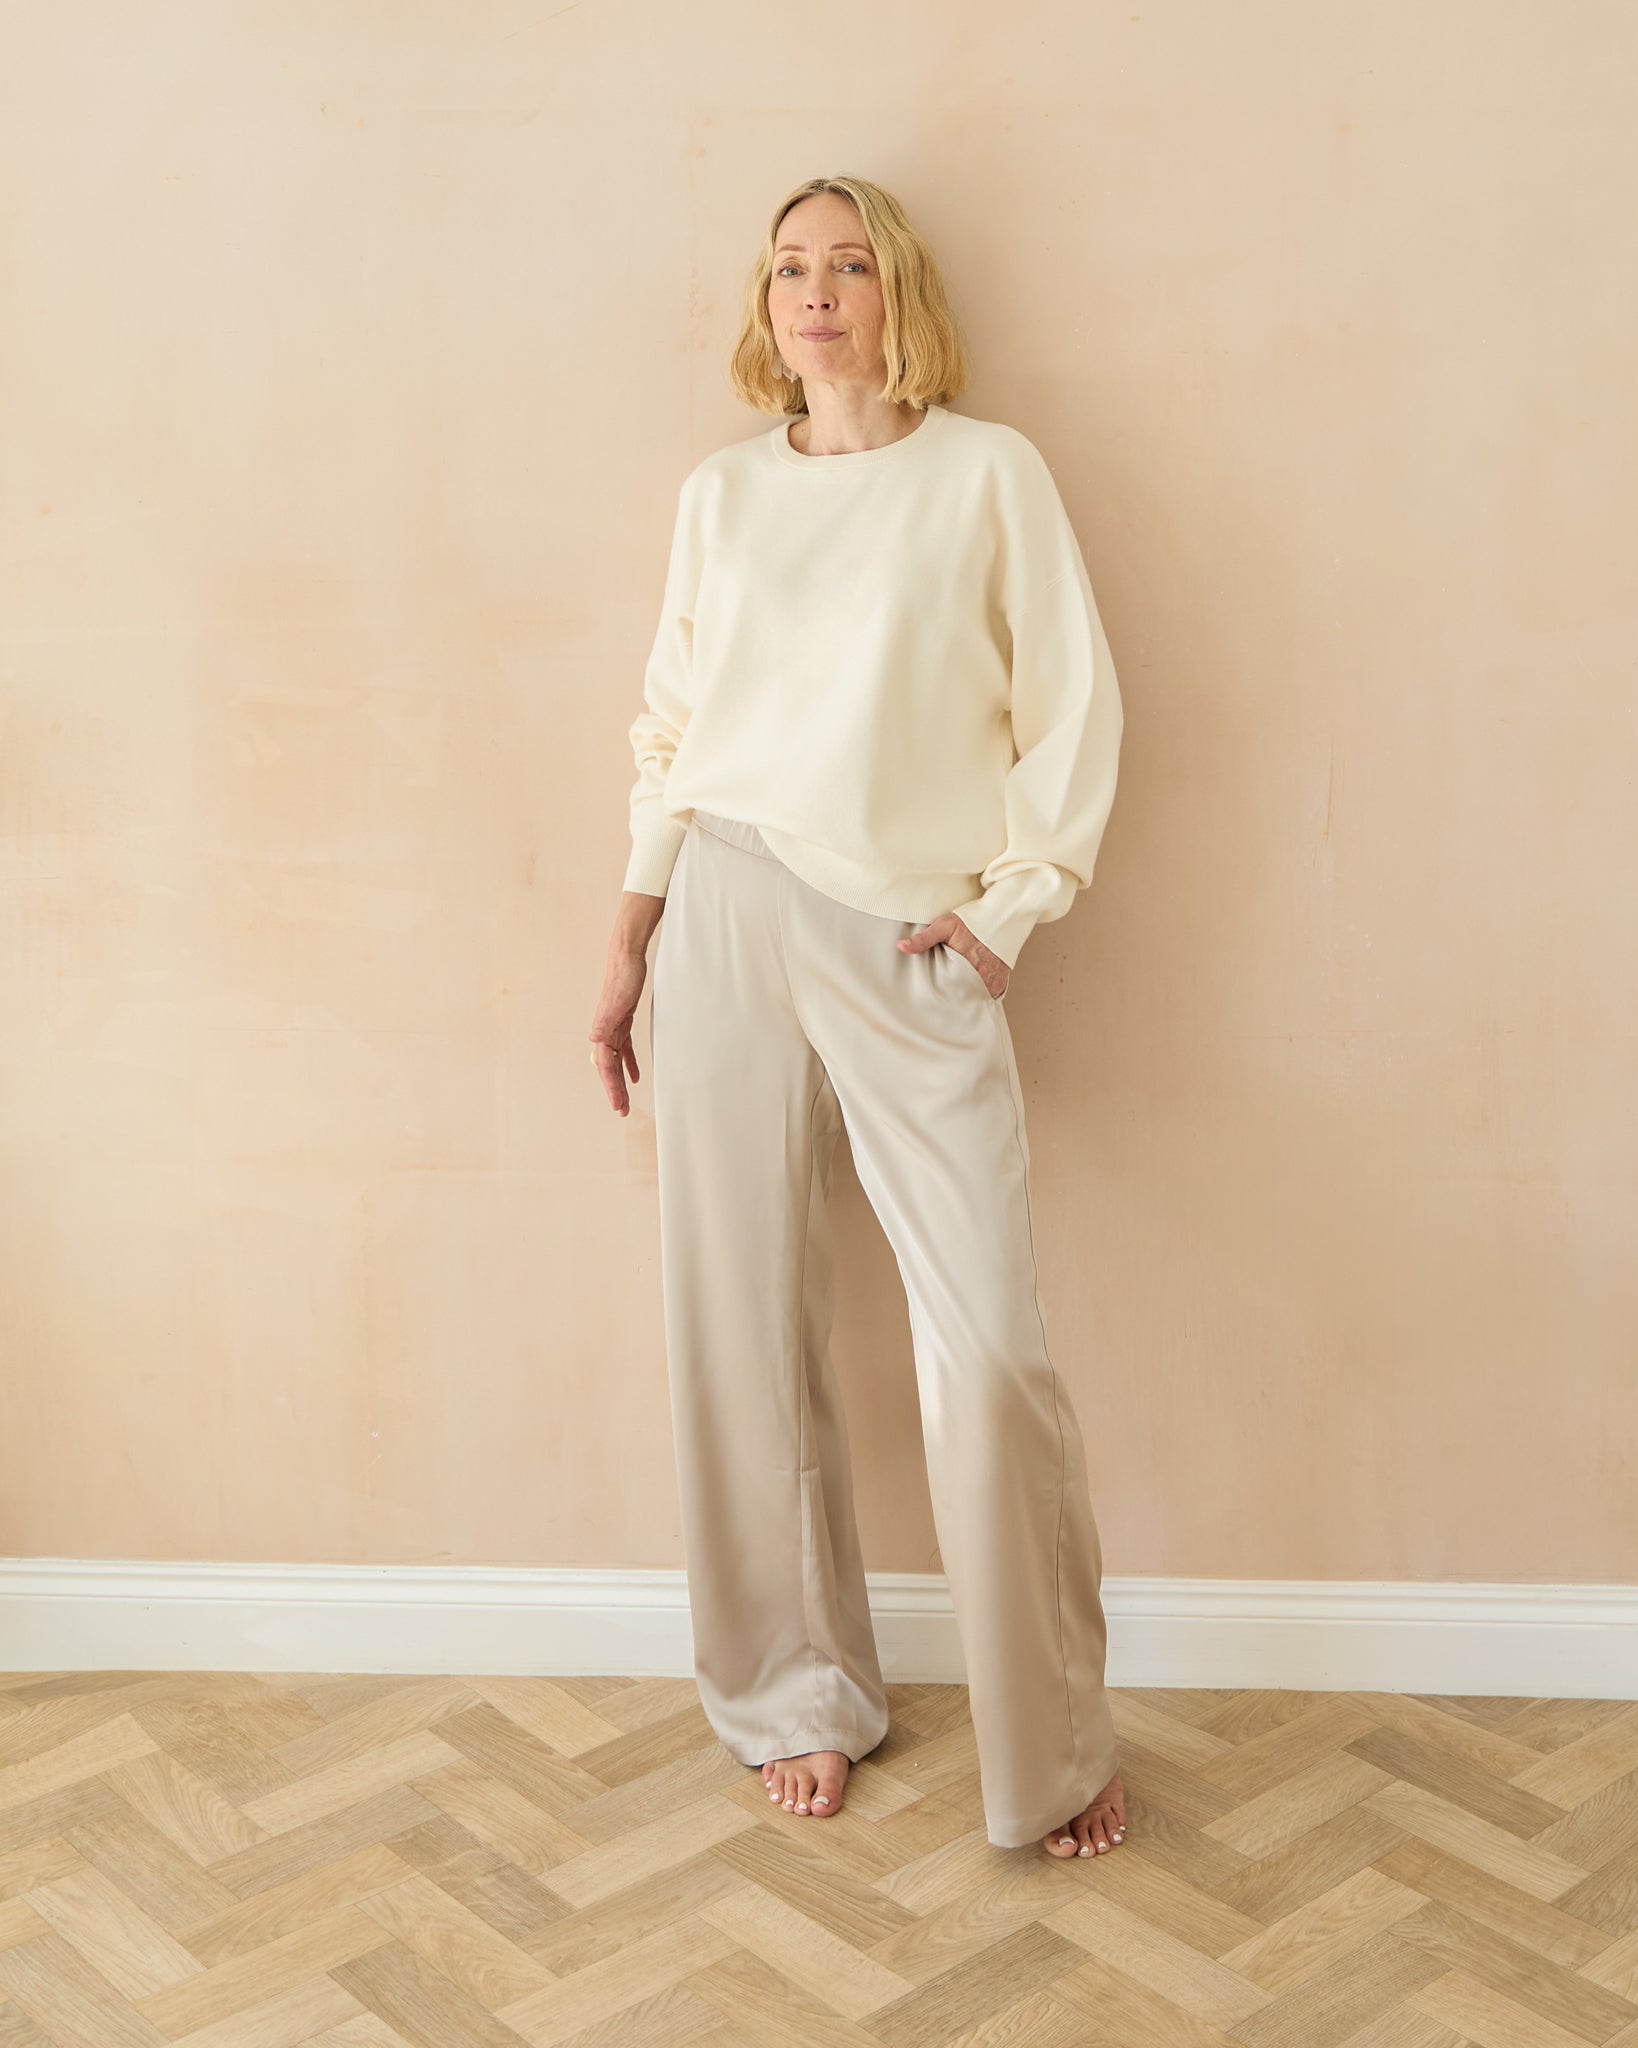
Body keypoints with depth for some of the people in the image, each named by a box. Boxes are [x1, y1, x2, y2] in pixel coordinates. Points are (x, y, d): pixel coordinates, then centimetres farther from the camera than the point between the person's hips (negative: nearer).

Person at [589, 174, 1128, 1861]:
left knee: (991, 1352, -7)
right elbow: (670, 729, 14)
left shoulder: (987, 475, 4)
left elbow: (1073, 708, 3)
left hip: (914, 945, -3)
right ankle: (803, 1697, 24)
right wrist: (630, 944, 10)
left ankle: (1053, 1750, 12)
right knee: (745, 1324, 5)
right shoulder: (720, 494, 12)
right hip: (730, 913, 3)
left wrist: (1009, 902, -4)